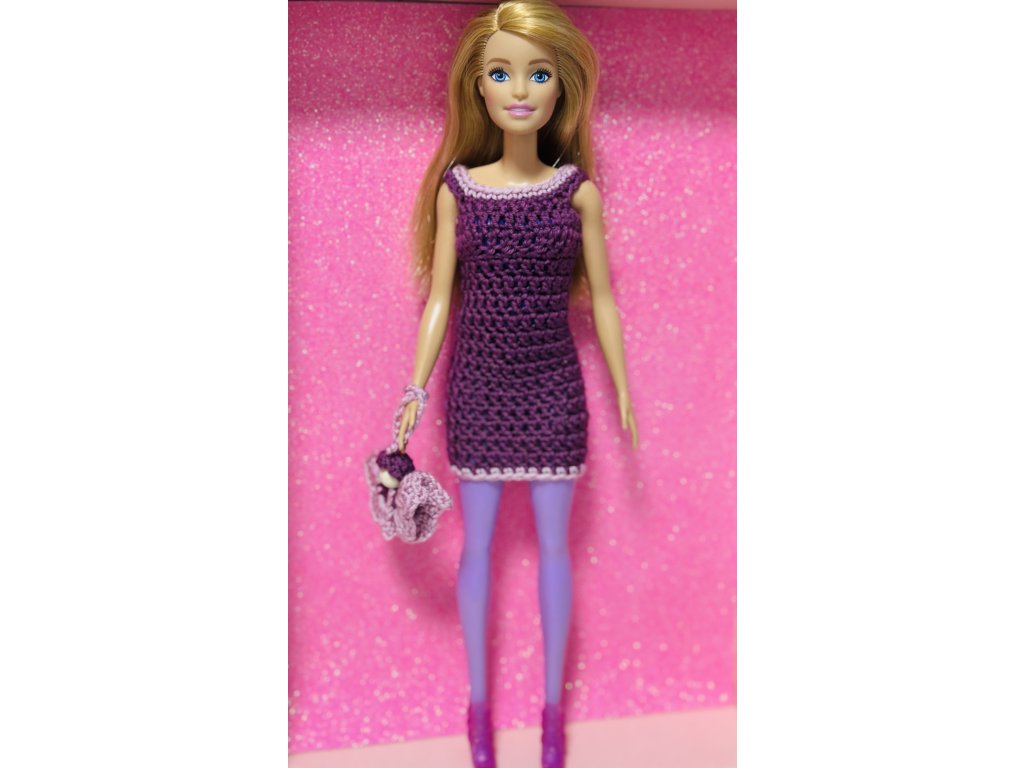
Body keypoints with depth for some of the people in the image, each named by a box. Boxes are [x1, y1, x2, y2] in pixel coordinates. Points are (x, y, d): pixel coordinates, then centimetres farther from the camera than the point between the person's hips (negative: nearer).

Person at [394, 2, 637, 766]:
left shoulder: (579, 191, -3)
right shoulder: (455, 188, -2)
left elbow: (601, 298, 3)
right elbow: (439, 298, 2)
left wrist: (624, 394, 5)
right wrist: (415, 390, 1)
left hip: (554, 390, 0)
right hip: (477, 388, 1)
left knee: (554, 543, 10)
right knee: (476, 543, 10)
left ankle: (554, 704, 27)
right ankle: (478, 701, 28)